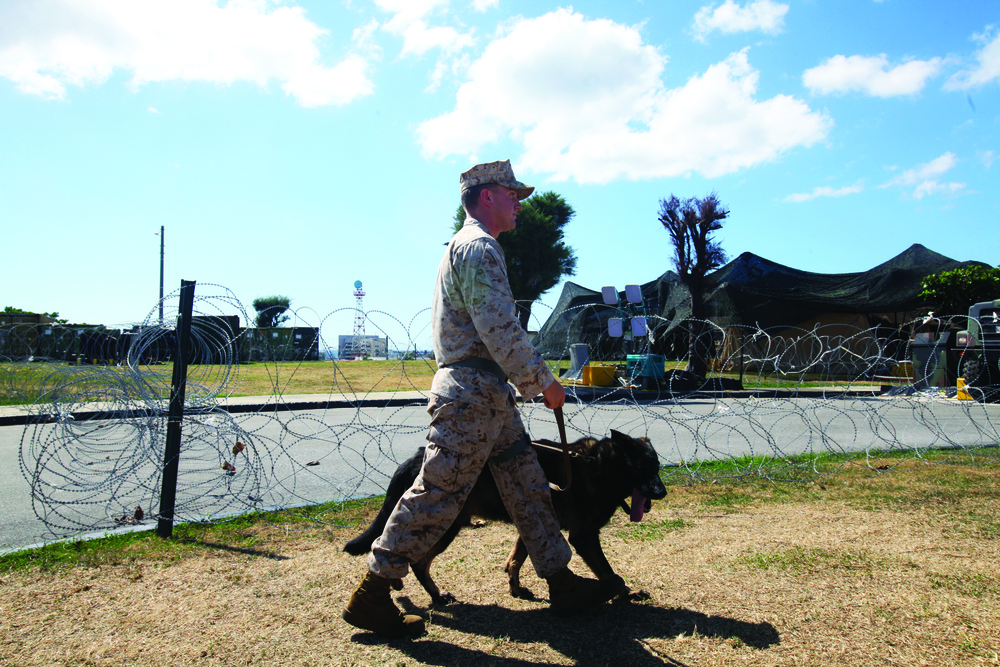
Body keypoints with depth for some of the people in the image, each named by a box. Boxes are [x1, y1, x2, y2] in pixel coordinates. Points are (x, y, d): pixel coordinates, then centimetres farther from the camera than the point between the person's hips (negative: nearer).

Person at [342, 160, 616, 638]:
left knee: (528, 485, 12)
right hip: (472, 389, -11)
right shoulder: (478, 246, -11)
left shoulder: (469, 246, 23)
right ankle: (371, 595, 5)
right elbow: (500, 329, -20)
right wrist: (544, 381, -12)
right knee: (439, 494, -6)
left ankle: (562, 584, 20)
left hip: (488, 392, 11)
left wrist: (530, 382, 22)